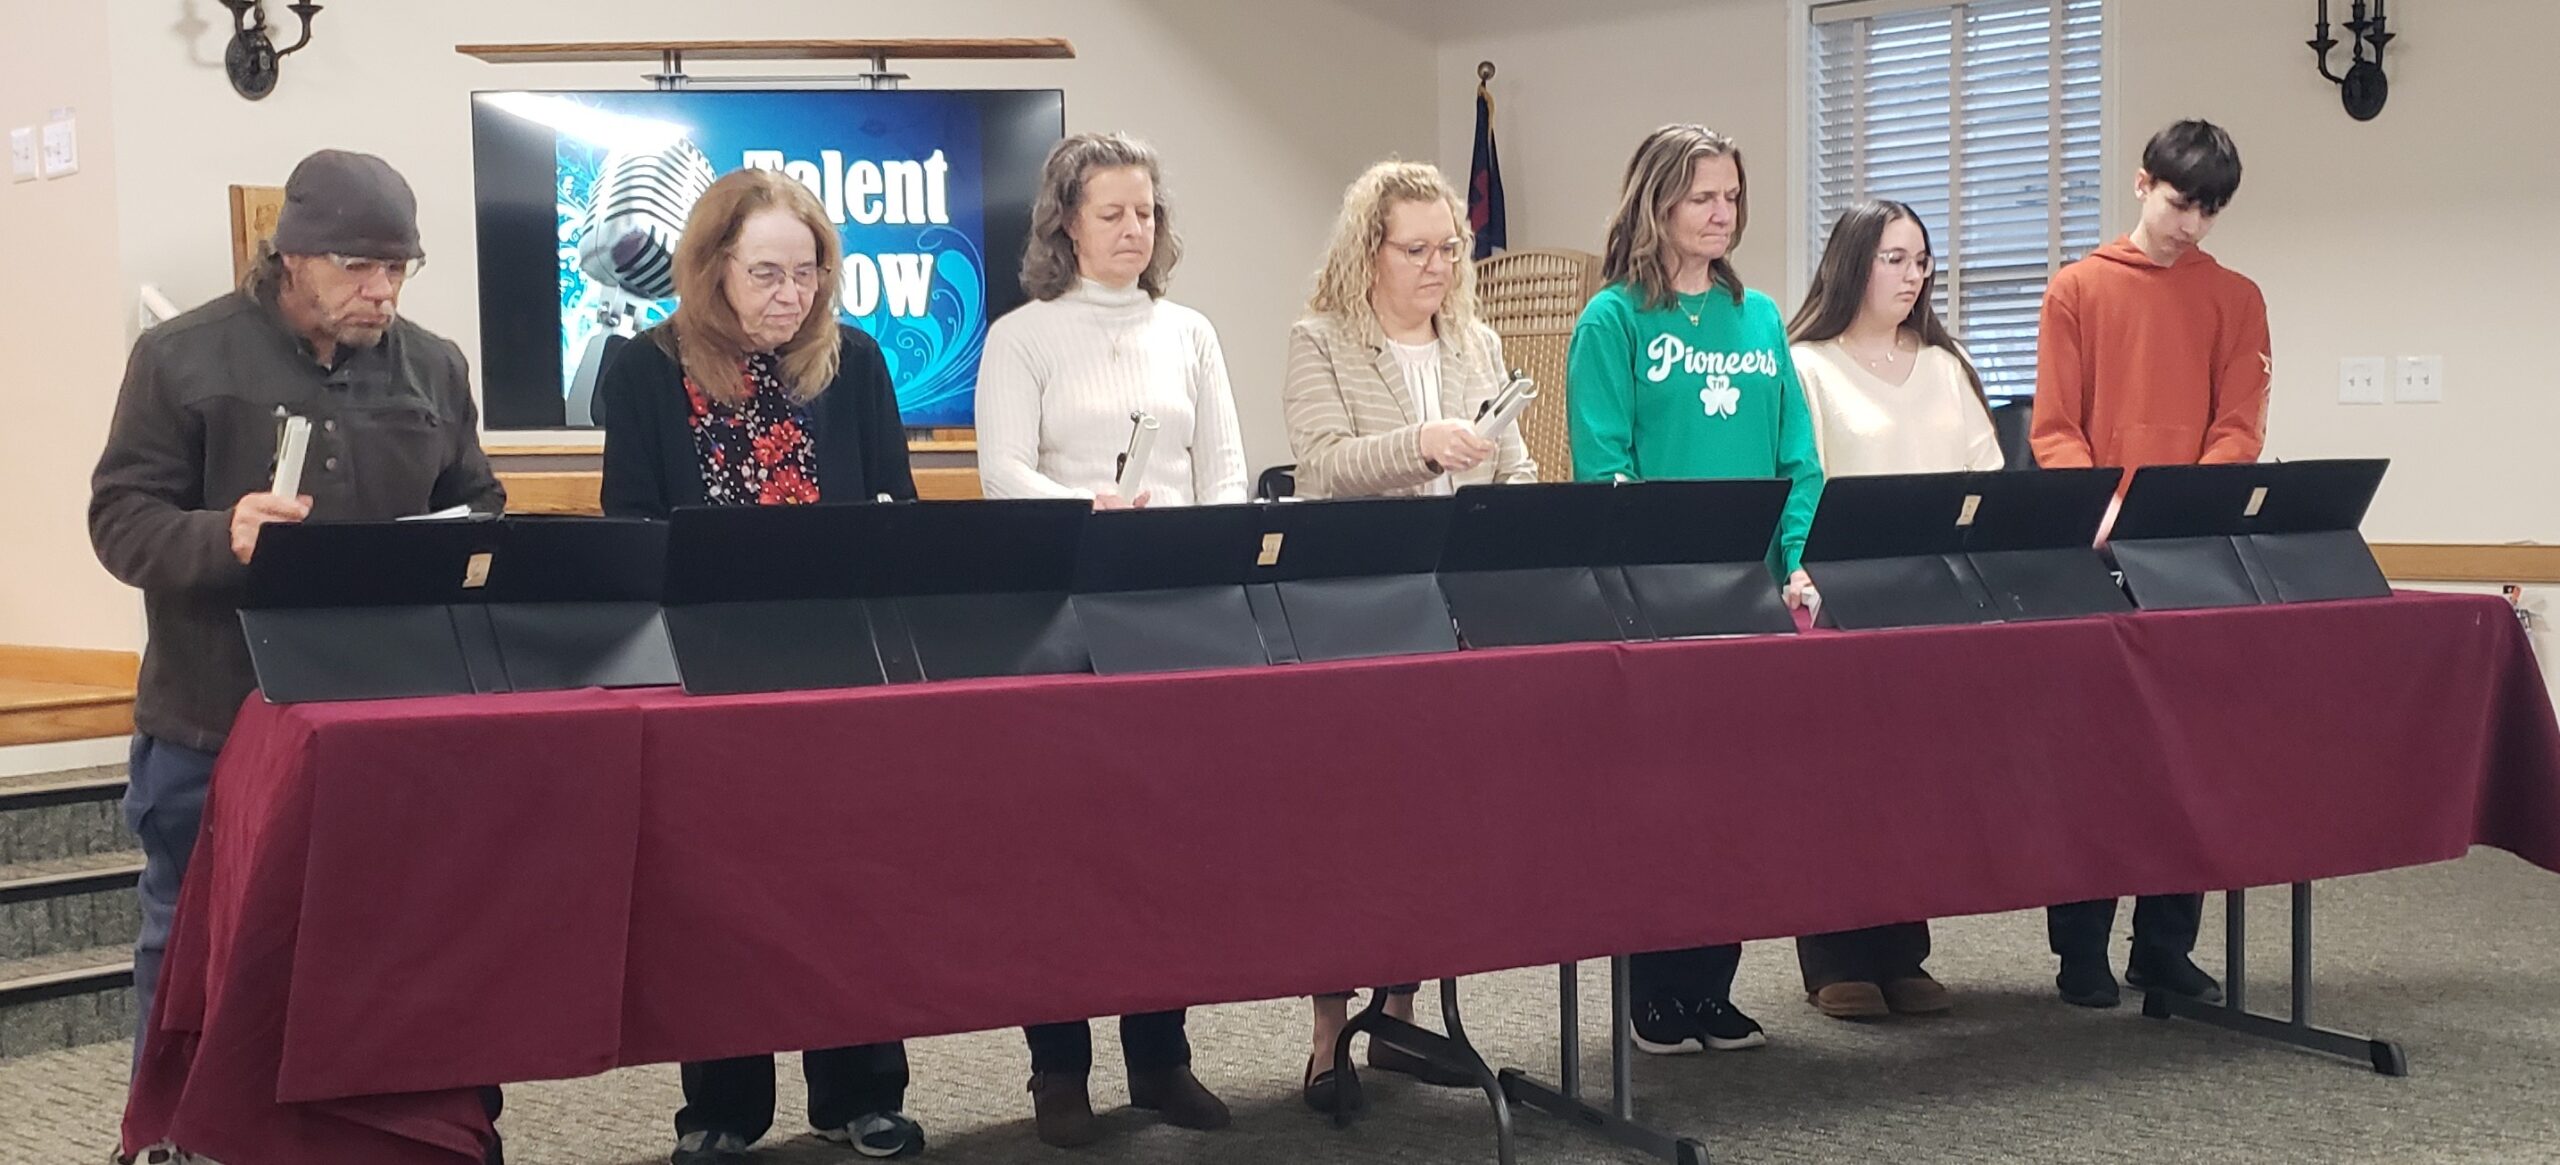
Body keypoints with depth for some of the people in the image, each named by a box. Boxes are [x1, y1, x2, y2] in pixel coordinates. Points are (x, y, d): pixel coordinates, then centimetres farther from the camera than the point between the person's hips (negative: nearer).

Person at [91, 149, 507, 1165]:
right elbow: (121, 519, -8)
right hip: (217, 728, -3)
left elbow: (477, 509, 14)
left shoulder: (434, 368, 8)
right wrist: (220, 539, -28)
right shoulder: (184, 357, -6)